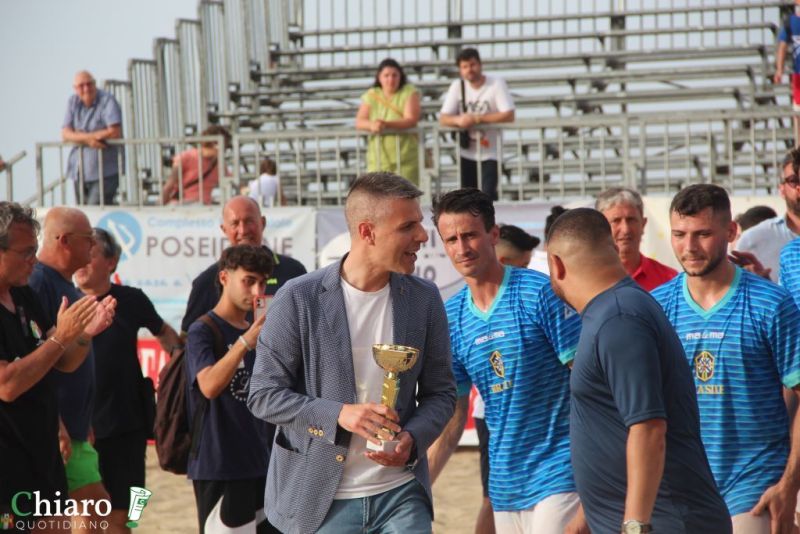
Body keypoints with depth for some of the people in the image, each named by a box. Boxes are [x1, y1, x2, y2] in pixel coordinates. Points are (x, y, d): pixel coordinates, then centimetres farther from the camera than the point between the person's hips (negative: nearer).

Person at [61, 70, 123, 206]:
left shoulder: (107, 101, -9)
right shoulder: (73, 102, 8)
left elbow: (115, 133, -19)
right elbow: (65, 134, 2)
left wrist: (80, 135, -9)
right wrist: (88, 139, -19)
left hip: (105, 171, -6)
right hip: (79, 170, 6)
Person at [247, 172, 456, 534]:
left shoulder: (424, 299, 2)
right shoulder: (299, 299, -7)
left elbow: (440, 392, 9)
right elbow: (264, 395, -5)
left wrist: (412, 440, -12)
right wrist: (337, 415, -20)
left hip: (401, 493, 2)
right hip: (322, 500, -2)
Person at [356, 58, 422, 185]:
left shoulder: (409, 92, -1)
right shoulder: (371, 95, 7)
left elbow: (411, 120, -14)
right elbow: (359, 122, -2)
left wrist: (386, 124, -30)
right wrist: (371, 125, -27)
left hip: (405, 159, -2)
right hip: (378, 159, 2)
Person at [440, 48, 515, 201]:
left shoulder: (497, 84, -7)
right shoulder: (457, 86, 2)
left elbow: (508, 116, -16)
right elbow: (443, 119, -2)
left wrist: (476, 118, -20)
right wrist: (458, 120, -25)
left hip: (490, 153, -3)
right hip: (467, 152, 3)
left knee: (488, 195, -16)